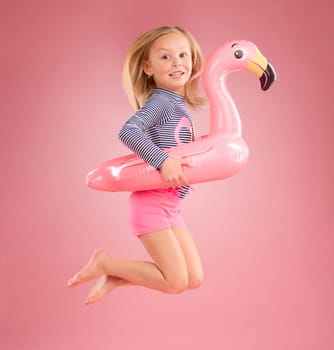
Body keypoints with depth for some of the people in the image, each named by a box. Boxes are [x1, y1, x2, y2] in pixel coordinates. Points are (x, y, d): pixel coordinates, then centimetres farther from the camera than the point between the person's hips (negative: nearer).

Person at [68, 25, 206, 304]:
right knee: (175, 282, -6)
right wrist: (163, 160, -34)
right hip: (151, 201, -9)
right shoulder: (161, 101, -15)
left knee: (194, 279, 9)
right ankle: (106, 263, 10)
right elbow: (128, 131, -30)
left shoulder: (179, 105, 12)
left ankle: (116, 277, 17)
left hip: (170, 205, 9)